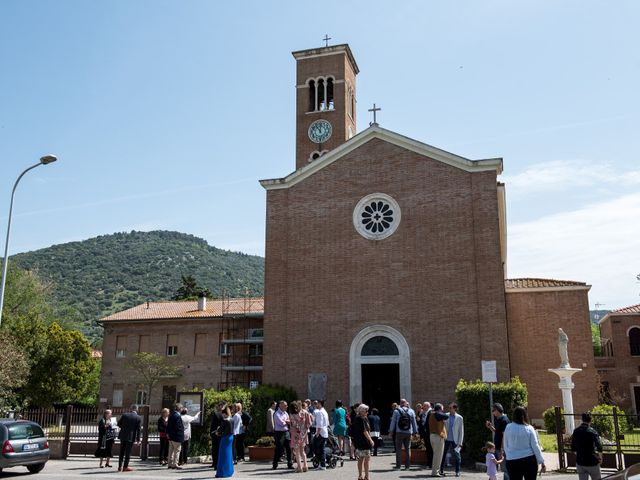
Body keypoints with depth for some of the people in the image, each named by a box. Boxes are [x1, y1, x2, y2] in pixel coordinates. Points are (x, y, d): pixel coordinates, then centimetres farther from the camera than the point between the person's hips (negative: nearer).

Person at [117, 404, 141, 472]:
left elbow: (119, 424, 2)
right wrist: (138, 439, -2)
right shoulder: (138, 418, -6)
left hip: (123, 436, 2)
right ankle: (125, 467, 5)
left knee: (122, 451, 13)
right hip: (131, 437, -2)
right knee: (128, 452, 5)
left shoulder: (124, 415, -2)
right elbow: (138, 429, -7)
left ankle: (120, 466, 17)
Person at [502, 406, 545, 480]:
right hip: (529, 460, -1)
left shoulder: (508, 427, -1)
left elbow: (505, 446, 8)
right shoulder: (529, 428, -4)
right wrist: (542, 462, 2)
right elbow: (535, 446, -4)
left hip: (512, 462, 1)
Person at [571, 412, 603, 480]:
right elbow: (599, 447, -23)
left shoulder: (576, 431, 2)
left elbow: (573, 449, 8)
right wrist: (600, 457, -6)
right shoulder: (592, 432, -13)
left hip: (580, 462, 3)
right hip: (592, 462, -3)